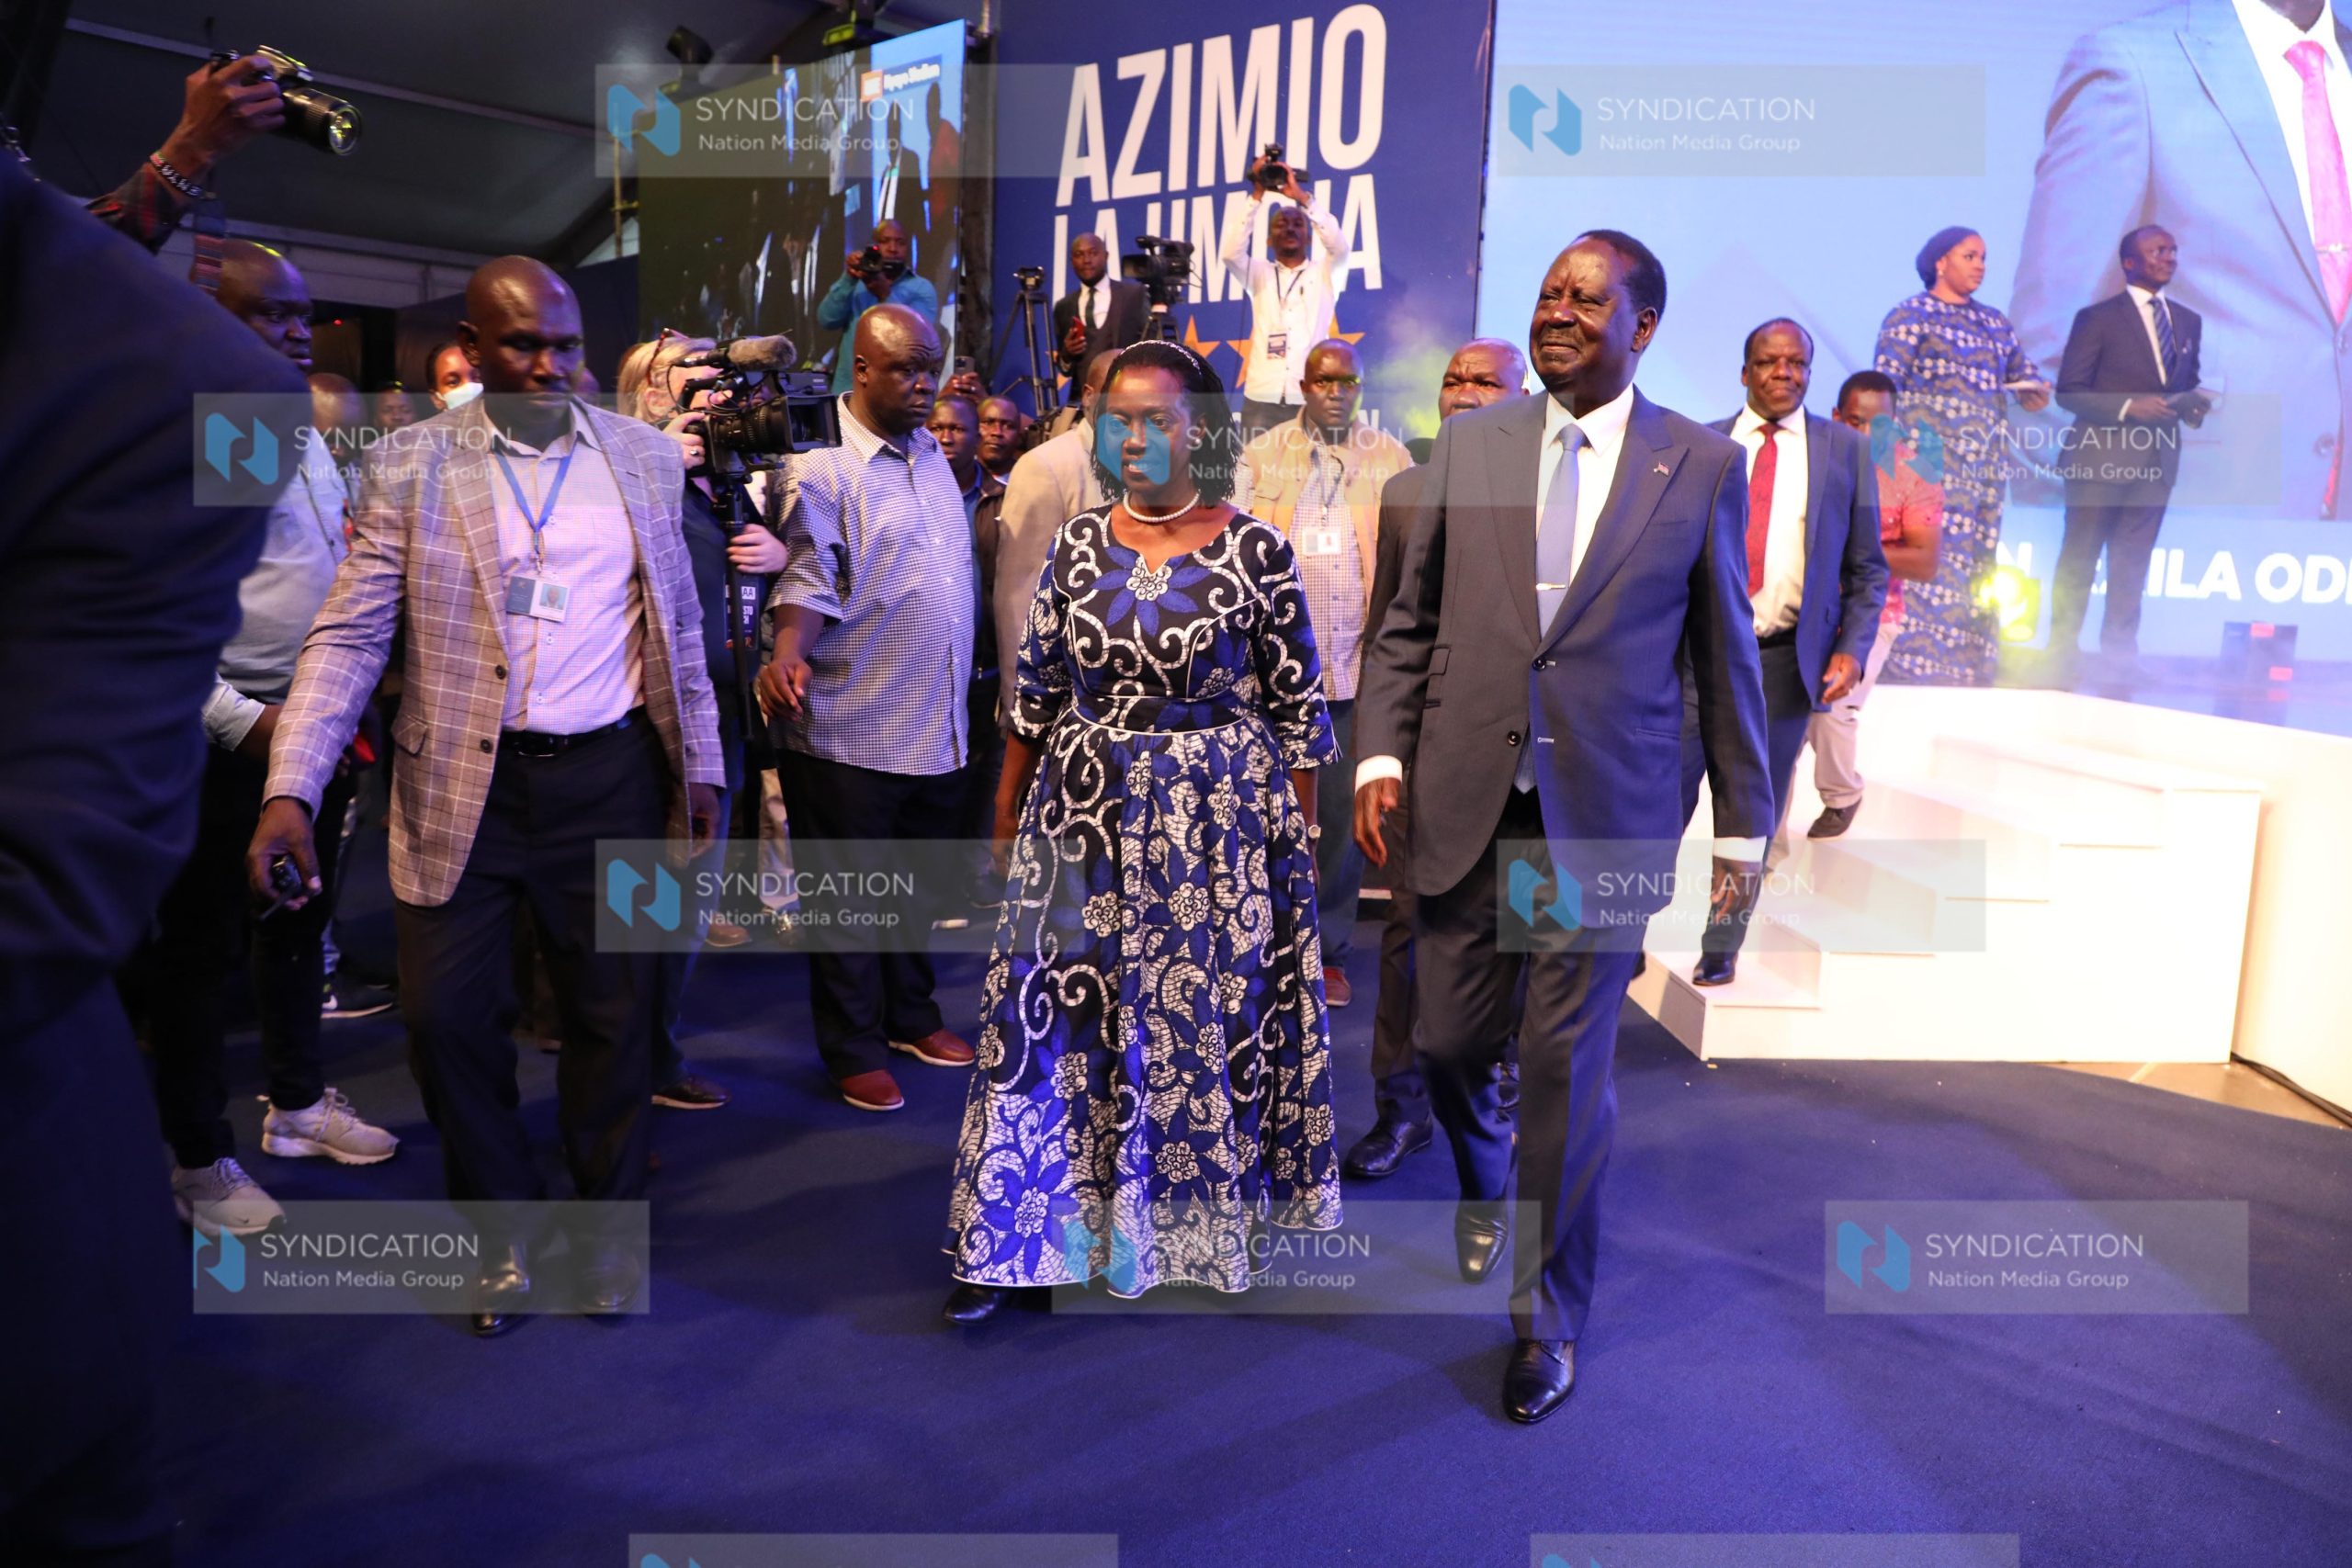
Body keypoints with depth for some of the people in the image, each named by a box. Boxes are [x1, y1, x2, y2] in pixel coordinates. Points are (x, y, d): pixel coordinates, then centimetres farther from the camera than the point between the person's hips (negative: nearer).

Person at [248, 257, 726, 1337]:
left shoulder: (645, 457, 5)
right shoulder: (408, 467, -1)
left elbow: (678, 627, 10)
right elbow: (350, 636, -4)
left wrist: (701, 763, 8)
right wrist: (290, 790, -14)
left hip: (606, 776, 1)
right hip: (463, 787, -1)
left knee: (614, 1011, 9)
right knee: (445, 1014, 3)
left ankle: (606, 1224, 30)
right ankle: (502, 1227, 28)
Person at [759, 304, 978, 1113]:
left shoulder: (931, 453, 11)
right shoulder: (823, 465, -12)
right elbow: (809, 580, -21)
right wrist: (786, 651, -39)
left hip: (936, 723, 7)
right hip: (851, 728, -7)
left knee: (919, 888, 19)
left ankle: (911, 1015, 36)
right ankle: (854, 1050, 20)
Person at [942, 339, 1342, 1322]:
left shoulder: (1256, 552, -5)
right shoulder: (1077, 544, 4)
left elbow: (1298, 707, -2)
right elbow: (1035, 691, 9)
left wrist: (1300, 835, -3)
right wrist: (1007, 818, 10)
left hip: (1220, 825, -2)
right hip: (1085, 817, 3)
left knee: (1210, 1018, 8)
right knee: (1051, 1013, 3)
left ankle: (1211, 1215, 31)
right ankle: (1012, 1239, 16)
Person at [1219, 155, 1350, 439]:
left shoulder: (1324, 273, 13)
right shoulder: (1260, 274, 15)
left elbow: (1339, 246, -7)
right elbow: (1230, 253, -3)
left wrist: (1302, 197, -6)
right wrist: (1257, 196, -5)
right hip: (1262, 397, 1)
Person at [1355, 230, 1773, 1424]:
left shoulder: (1703, 465, 1)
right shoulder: (1467, 445, 6)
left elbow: (1725, 656, 5)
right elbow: (1410, 620, 9)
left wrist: (1743, 822, 6)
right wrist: (1381, 752, -4)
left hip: (1603, 819, -2)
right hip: (1464, 805, 2)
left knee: (1568, 1070, 4)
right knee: (1447, 1042, 11)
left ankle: (1548, 1320, 24)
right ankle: (1484, 1185, 48)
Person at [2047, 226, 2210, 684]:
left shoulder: (2188, 321, 14)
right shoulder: (2097, 318, -4)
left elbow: (2188, 385, 19)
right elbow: (2069, 391, -8)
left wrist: (2194, 407, -3)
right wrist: (2126, 407, -20)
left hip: (2157, 459, 5)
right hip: (2101, 457, -5)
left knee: (2132, 566, 9)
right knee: (2078, 562, 2)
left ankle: (2119, 658, 15)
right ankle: (2062, 659, 9)